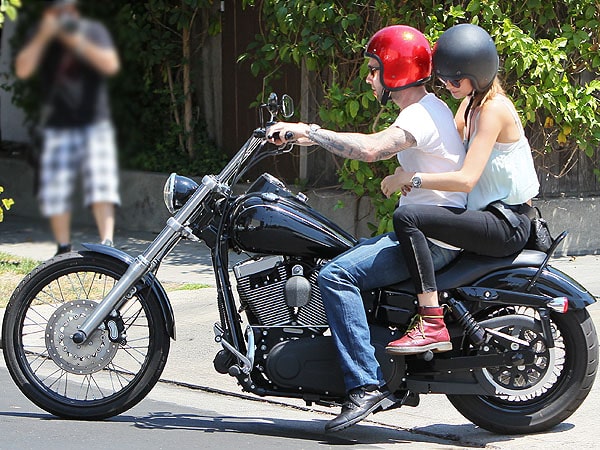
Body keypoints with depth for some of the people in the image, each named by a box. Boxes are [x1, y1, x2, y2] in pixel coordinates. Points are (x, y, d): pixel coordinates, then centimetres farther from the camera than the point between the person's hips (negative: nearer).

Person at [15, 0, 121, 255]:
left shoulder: (93, 31, 2)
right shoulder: (41, 37, 5)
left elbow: (110, 65, -12)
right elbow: (23, 70, -9)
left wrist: (77, 41, -18)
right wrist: (43, 36, -16)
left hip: (94, 122, -2)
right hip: (57, 126, 2)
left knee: (101, 182, -15)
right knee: (54, 189, 1)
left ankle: (107, 243, -21)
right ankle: (63, 249, 15)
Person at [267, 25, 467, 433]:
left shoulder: (422, 115, -17)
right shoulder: (428, 108, 17)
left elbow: (370, 149, -34)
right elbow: (379, 148, 25)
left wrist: (308, 130, -25)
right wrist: (312, 139, 15)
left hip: (433, 237, -11)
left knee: (337, 275, -22)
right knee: (344, 259, 19)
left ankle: (367, 384, -27)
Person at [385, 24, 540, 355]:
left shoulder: (494, 108, -16)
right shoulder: (471, 102, 14)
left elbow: (466, 179, -24)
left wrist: (415, 178, -17)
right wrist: (404, 175, 2)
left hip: (507, 224, -11)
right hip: (494, 216, 11)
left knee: (406, 217, -26)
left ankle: (432, 326, -30)